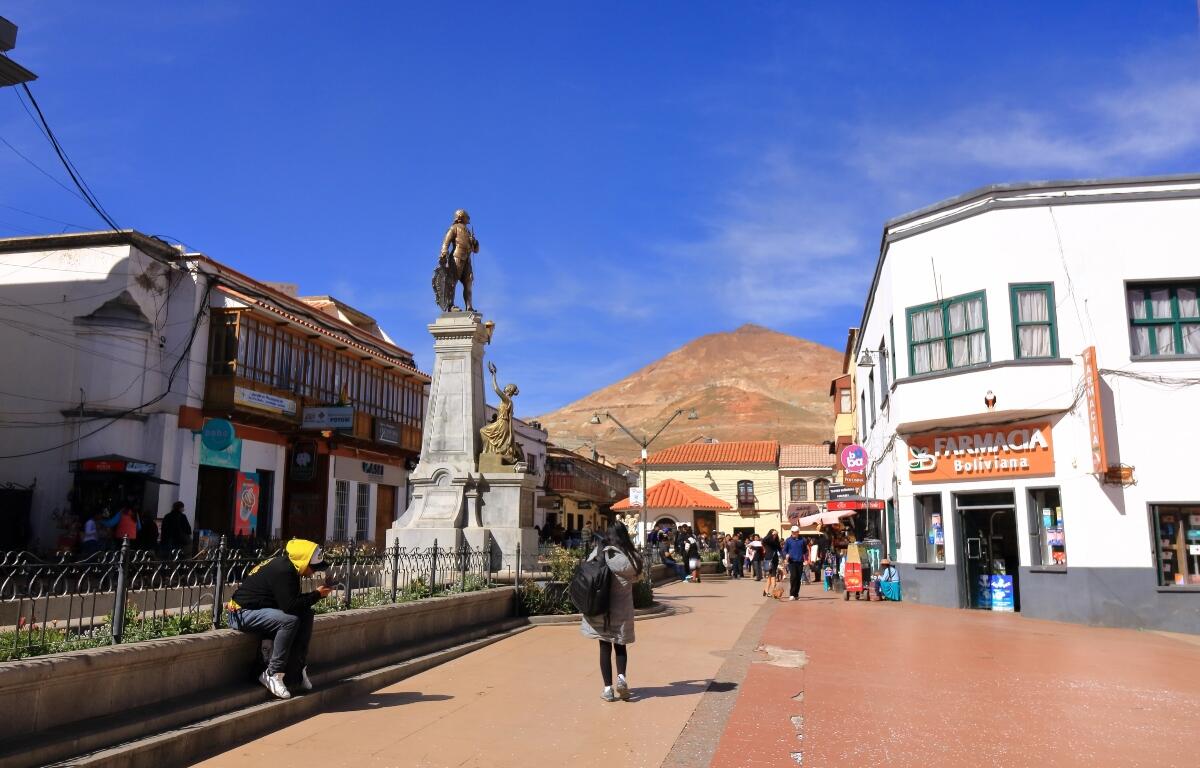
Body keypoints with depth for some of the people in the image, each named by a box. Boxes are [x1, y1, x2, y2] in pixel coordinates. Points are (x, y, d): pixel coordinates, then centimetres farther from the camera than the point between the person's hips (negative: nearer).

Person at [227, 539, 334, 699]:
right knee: (290, 620, -30)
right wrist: (316, 594, -17)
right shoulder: (282, 570, -23)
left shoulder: (288, 567, 6)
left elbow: (294, 600, 11)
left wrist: (315, 594, -4)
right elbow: (289, 606, -27)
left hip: (260, 609, 10)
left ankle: (297, 668, 0)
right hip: (242, 613, -10)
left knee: (307, 614, -3)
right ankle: (272, 674, -19)